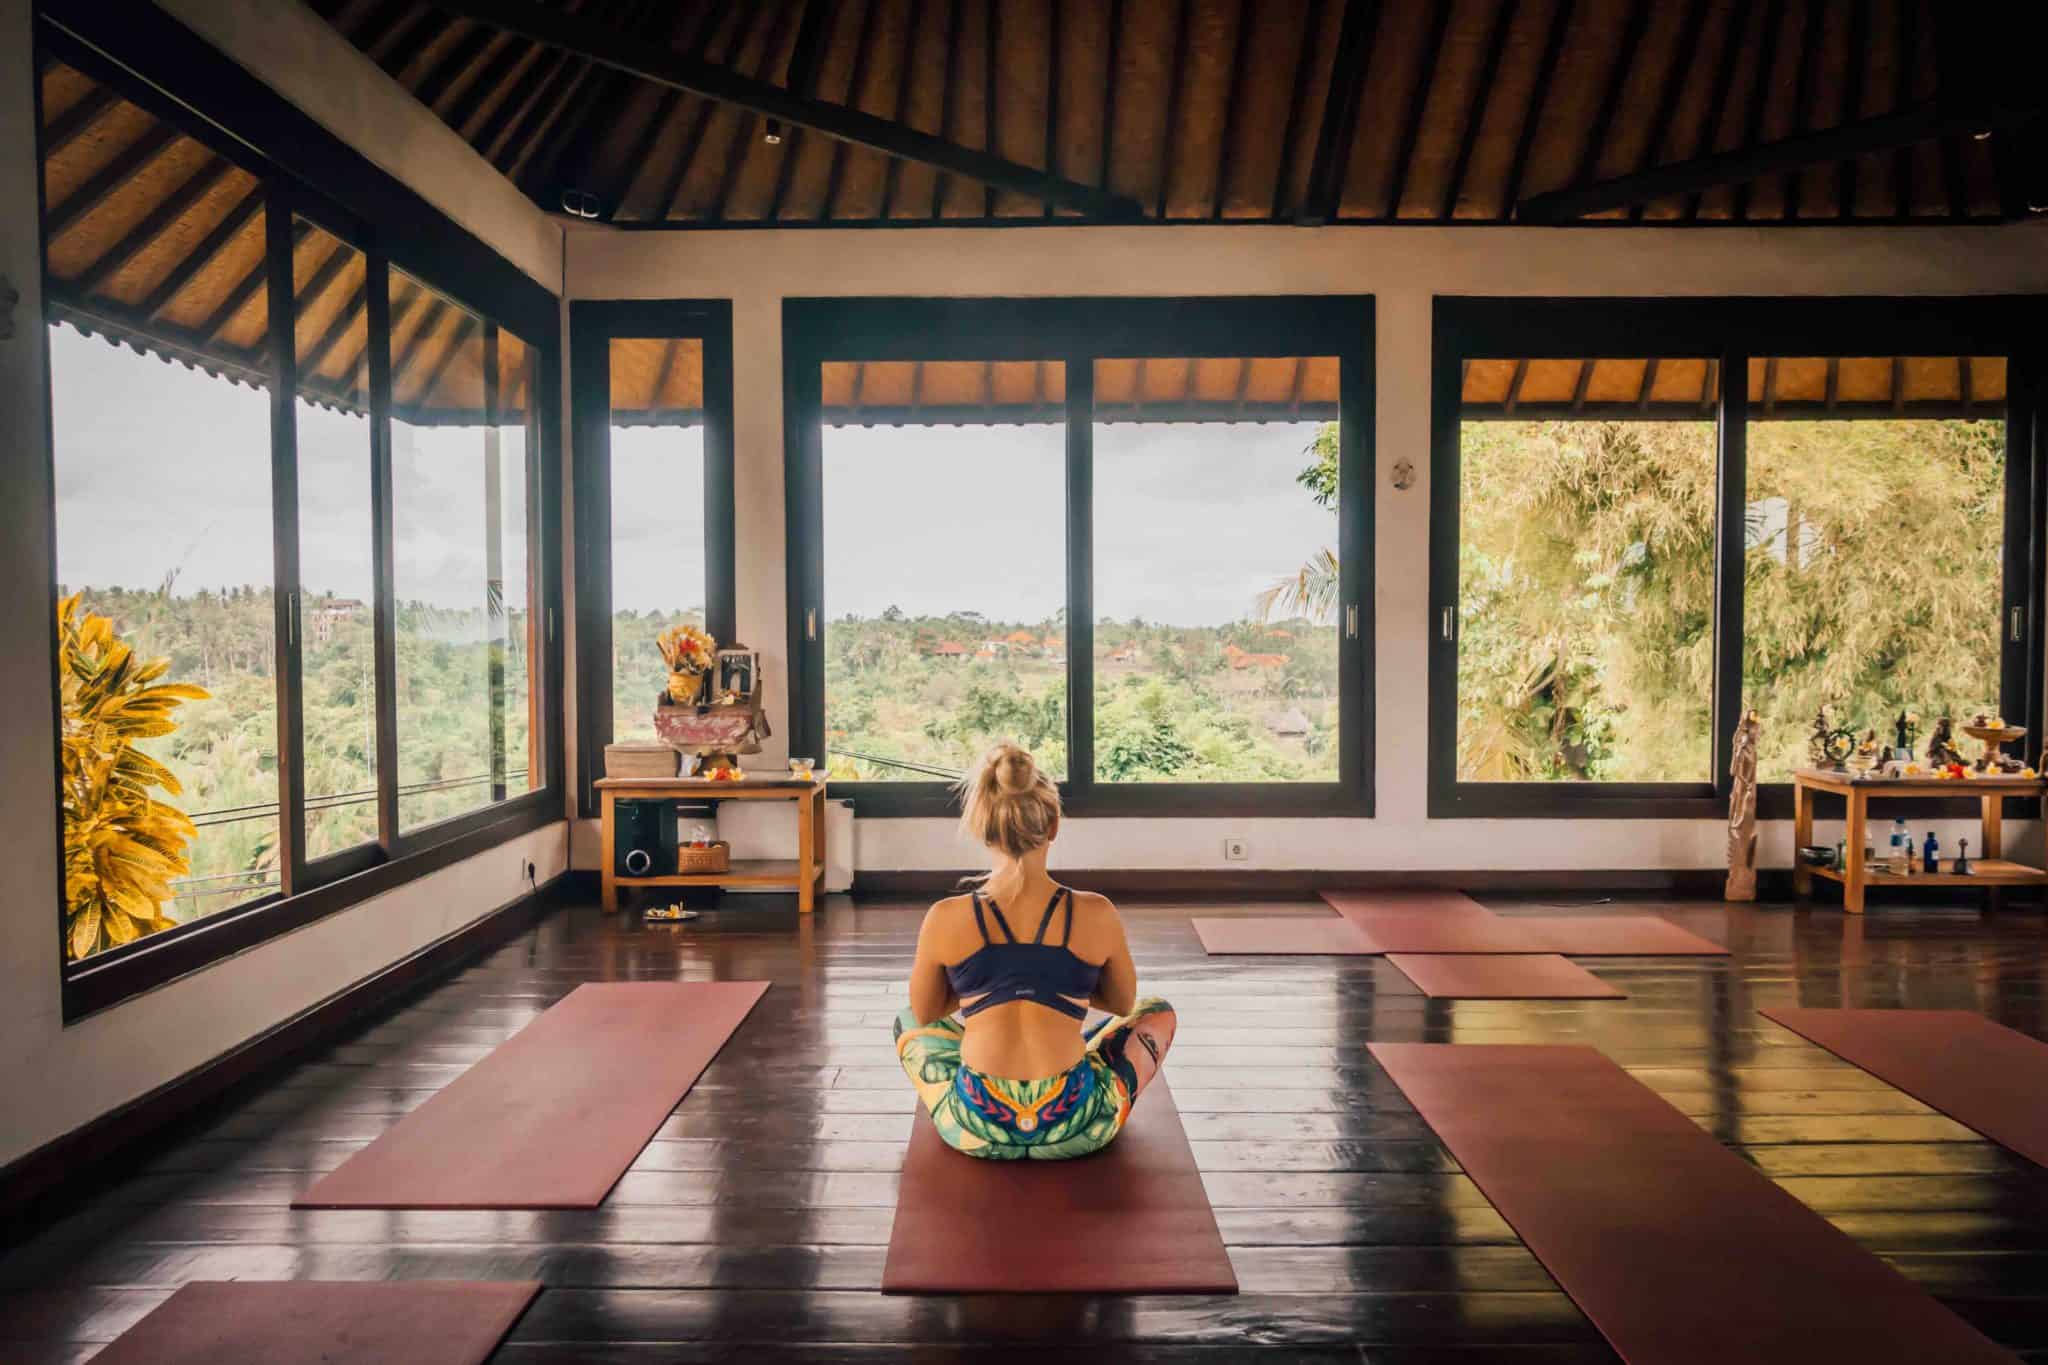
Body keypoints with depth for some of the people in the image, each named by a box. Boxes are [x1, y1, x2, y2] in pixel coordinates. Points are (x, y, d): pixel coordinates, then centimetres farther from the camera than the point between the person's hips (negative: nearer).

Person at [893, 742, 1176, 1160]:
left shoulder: (945, 918, -8)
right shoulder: (1097, 914, -7)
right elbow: (1123, 1004, 12)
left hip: (976, 1131, 1)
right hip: (1073, 1131, -1)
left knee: (908, 1023, 32)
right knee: (1159, 1014, 26)